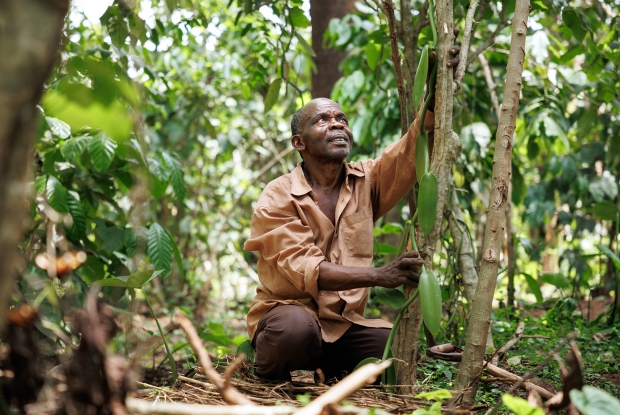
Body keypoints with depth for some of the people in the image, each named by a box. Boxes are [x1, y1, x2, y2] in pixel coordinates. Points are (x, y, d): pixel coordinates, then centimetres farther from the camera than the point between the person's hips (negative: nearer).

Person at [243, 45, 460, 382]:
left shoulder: (365, 181, 3)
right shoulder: (277, 199, -11)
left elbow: (413, 152, -12)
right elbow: (304, 269, -22)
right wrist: (378, 276, -36)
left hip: (344, 323, 5)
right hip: (287, 313, -4)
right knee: (297, 327, -39)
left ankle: (331, 369, 9)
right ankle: (269, 376, -3)